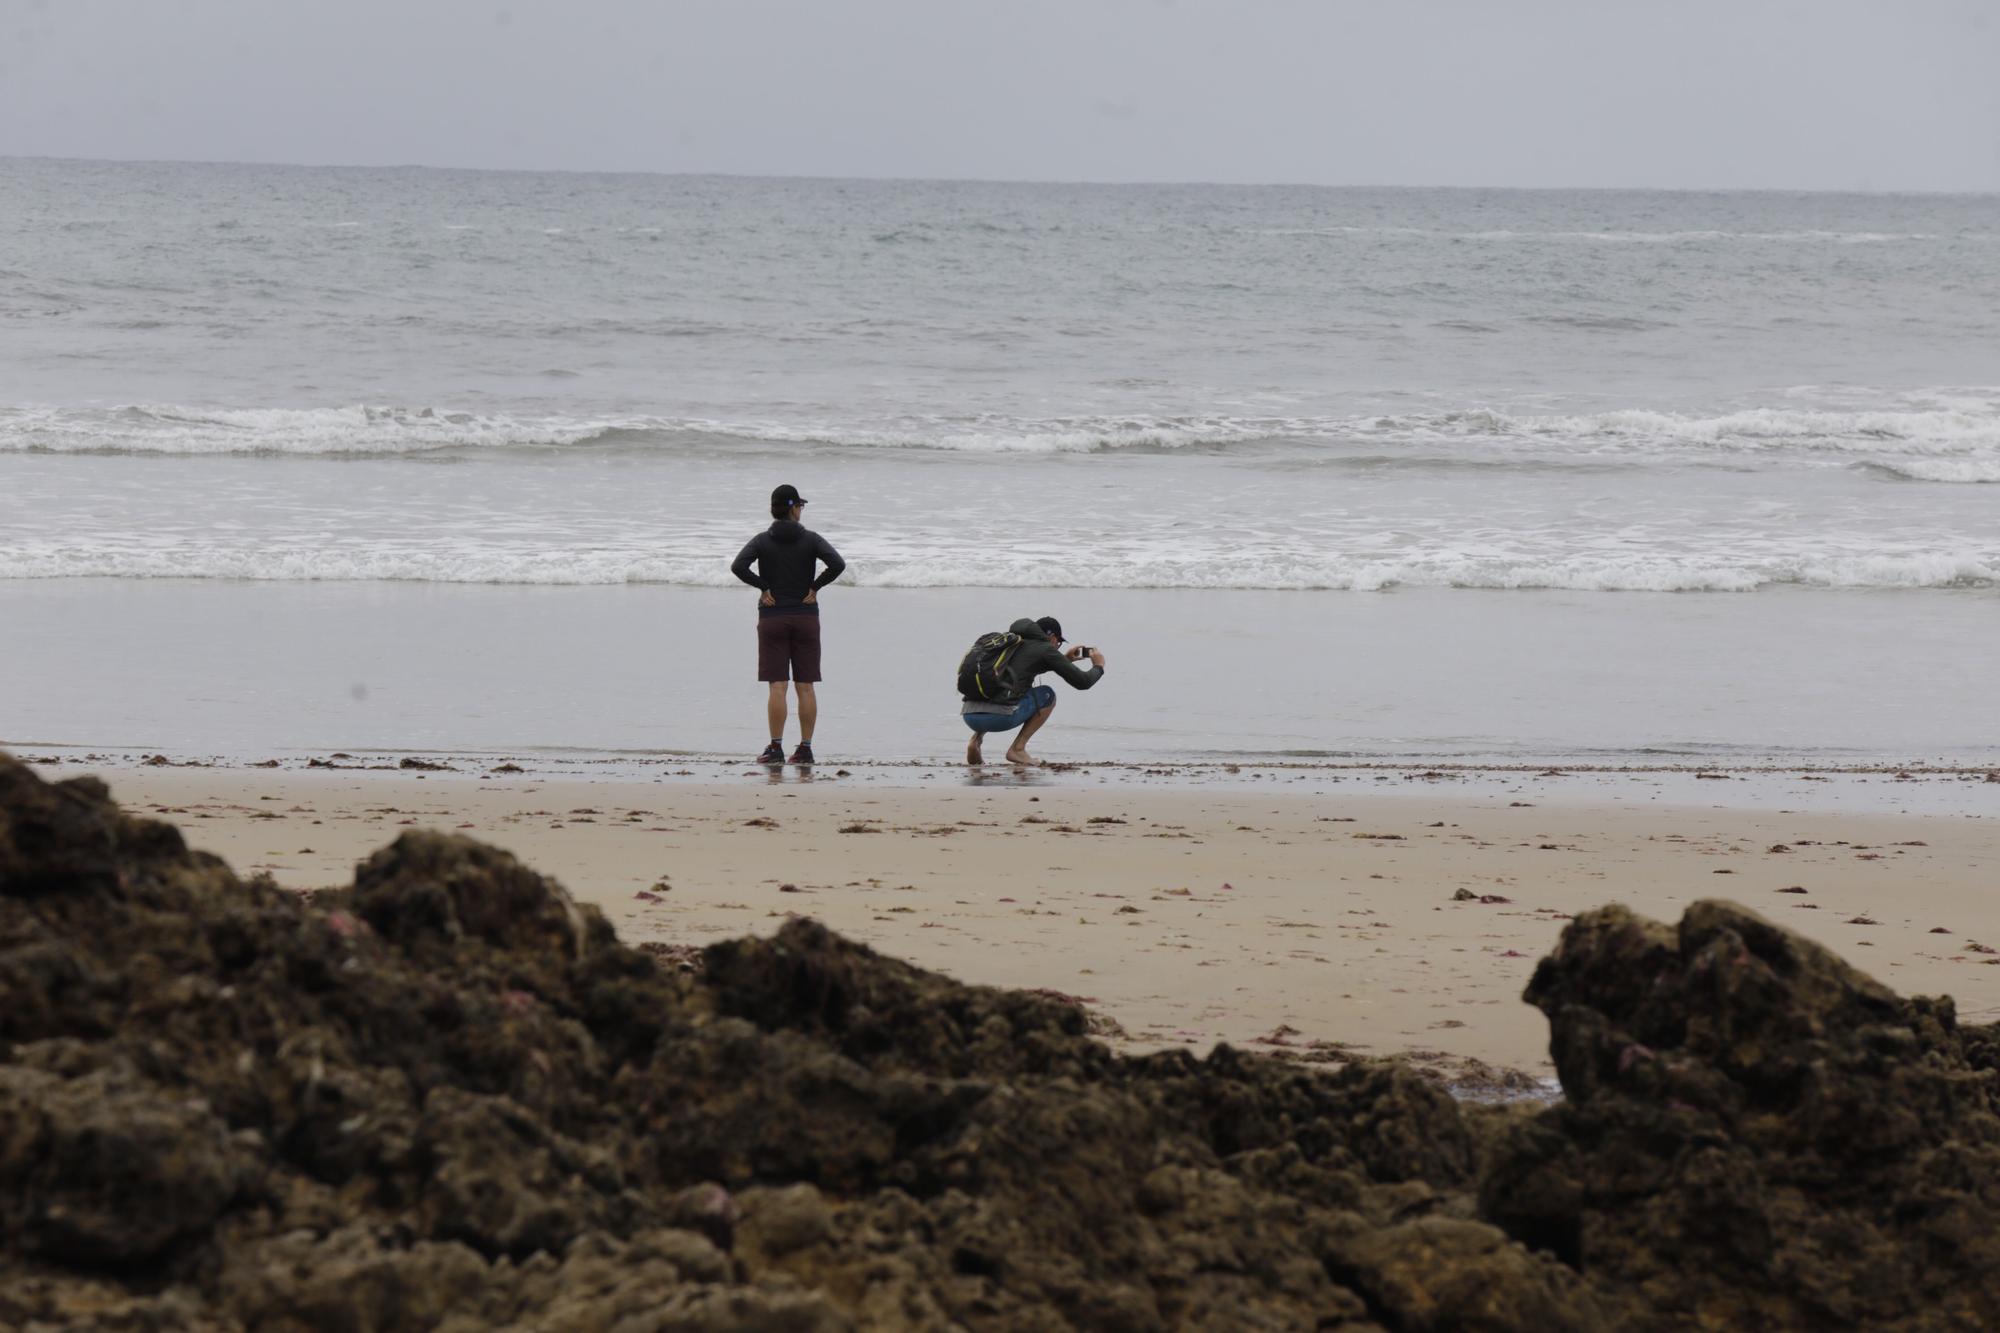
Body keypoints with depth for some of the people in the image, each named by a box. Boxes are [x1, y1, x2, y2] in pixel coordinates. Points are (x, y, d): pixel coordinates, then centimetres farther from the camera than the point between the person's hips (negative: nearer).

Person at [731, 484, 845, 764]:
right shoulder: (810, 539, -1)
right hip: (806, 618, 0)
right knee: (805, 687, 4)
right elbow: (838, 564, -15)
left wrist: (763, 588, -4)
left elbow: (738, 566, -15)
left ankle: (776, 747, -7)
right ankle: (805, 747, 3)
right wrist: (815, 587, -3)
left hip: (772, 619, 0)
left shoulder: (762, 540, -1)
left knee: (777, 686, -3)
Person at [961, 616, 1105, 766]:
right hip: (999, 717, -6)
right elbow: (1082, 682, 9)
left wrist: (1065, 660, 52)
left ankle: (975, 740, 13)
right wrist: (1098, 666, 30)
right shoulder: (1045, 648, 7)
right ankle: (1017, 748, 8)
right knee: (1047, 695, 20)